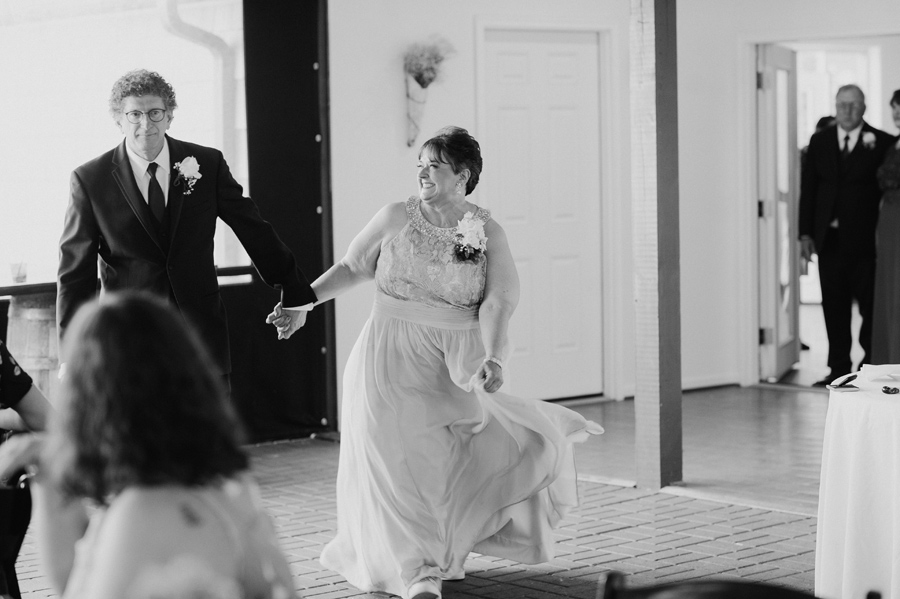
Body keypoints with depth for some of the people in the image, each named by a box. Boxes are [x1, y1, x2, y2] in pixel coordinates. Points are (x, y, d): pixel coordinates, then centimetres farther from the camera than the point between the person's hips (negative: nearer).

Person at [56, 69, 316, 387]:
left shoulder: (207, 164, 3)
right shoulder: (90, 179, -1)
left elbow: (254, 230, 11)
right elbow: (75, 273, 1)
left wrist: (295, 291, 16)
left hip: (203, 333, 1)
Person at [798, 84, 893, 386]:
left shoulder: (881, 142, -1)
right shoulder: (819, 141, 9)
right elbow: (808, 189, 8)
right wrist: (806, 233, 2)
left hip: (865, 238, -3)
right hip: (830, 237, 3)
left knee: (870, 304, 0)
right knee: (834, 305, 6)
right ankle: (839, 367, 12)